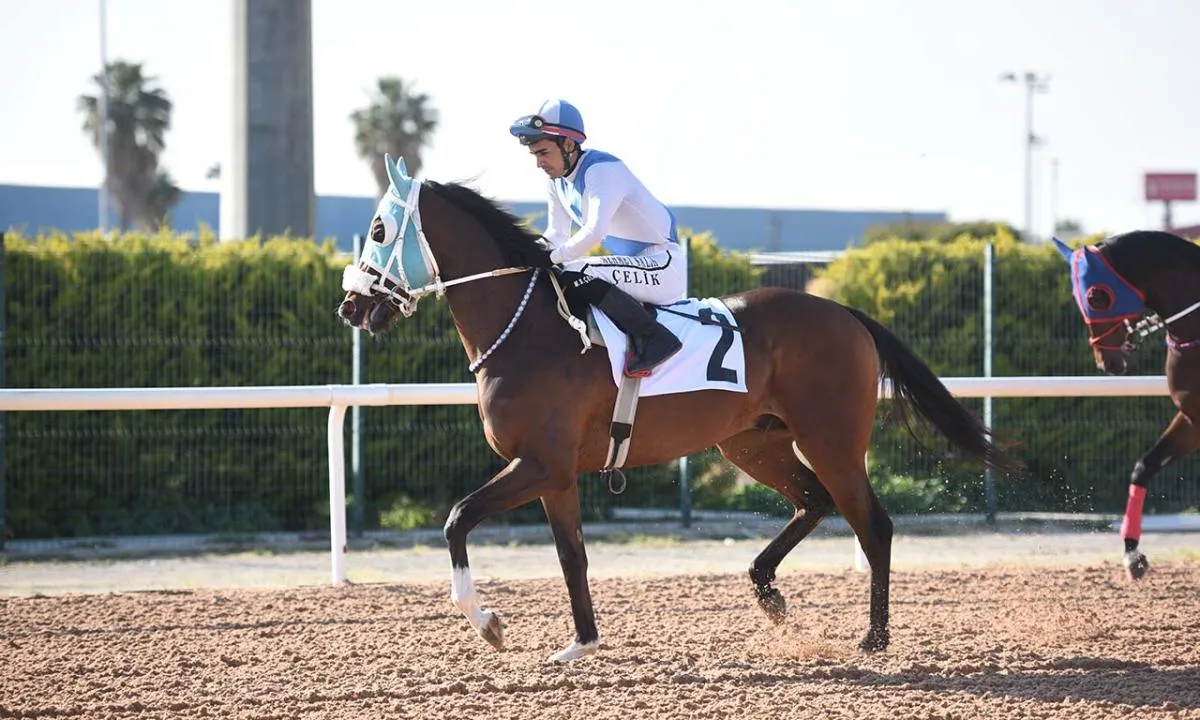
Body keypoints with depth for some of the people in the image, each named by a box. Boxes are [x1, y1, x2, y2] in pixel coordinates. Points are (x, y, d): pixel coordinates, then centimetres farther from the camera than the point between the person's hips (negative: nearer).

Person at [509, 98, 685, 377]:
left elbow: (595, 231, -31)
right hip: (636, 267, 10)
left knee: (577, 276, -30)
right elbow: (556, 236, 15)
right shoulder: (557, 182, 8)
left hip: (664, 265, -10)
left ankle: (654, 337, -24)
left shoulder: (602, 170, -20)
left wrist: (553, 258, -24)